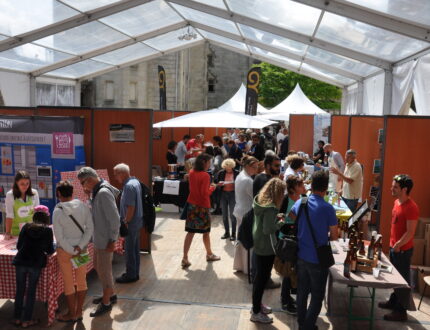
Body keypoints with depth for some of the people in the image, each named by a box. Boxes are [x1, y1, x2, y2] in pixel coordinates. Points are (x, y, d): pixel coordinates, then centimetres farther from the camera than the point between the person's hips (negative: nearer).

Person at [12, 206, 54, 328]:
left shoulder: (26, 226, 9)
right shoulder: (48, 230, 2)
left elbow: (18, 246, 13)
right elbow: (50, 251, 7)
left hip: (20, 261, 3)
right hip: (36, 263, -2)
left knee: (20, 290, 14)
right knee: (31, 292, 8)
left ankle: (17, 318, 24)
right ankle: (26, 320, 14)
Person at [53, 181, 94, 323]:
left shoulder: (58, 211, -14)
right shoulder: (83, 206, -7)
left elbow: (59, 237, -15)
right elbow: (90, 228, -10)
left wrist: (72, 251, -10)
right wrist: (80, 246, -12)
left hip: (65, 251, -3)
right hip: (82, 249, 3)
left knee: (68, 283, 10)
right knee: (81, 281, 14)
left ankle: (72, 314, 22)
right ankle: (79, 312, 24)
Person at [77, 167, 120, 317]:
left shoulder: (103, 193, -23)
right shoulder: (97, 191, 7)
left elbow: (114, 218, -24)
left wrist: (112, 240, -21)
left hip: (105, 240, -10)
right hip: (99, 238, 10)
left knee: (104, 270, 4)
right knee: (98, 266, 22)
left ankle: (106, 303, 21)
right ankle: (110, 295, 38)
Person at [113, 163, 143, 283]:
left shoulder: (129, 186, -21)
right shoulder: (135, 181, 9)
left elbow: (131, 207, -25)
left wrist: (125, 222, -18)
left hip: (131, 223, -10)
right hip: (137, 221, 10)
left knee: (130, 250, 2)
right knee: (135, 248, 16)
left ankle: (131, 275, 12)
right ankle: (135, 273, 27)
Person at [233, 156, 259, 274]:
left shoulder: (240, 176, 9)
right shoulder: (247, 180, -21)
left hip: (239, 212, 10)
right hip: (247, 214, -10)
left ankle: (239, 265, 29)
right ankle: (248, 268, 12)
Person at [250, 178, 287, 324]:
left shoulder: (259, 200, 2)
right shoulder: (270, 208, -26)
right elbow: (268, 229, -27)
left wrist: (275, 217, 4)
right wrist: (280, 223, -13)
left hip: (258, 244, 9)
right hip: (266, 247, -9)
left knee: (259, 276, 22)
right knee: (262, 278, 4)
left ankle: (257, 304, 37)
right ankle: (256, 313, 16)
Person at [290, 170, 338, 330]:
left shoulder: (300, 202, -4)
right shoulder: (327, 208, -18)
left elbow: (290, 217, 15)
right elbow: (334, 236, -10)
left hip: (301, 256, 5)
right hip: (318, 259, -5)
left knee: (302, 292, 19)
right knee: (317, 296, 11)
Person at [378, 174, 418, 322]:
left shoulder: (411, 207, -23)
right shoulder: (397, 202, 5)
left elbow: (410, 232, -23)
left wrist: (398, 245, -17)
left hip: (403, 250, -8)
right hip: (393, 246, 8)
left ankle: (401, 311, 16)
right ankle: (394, 301, 37)